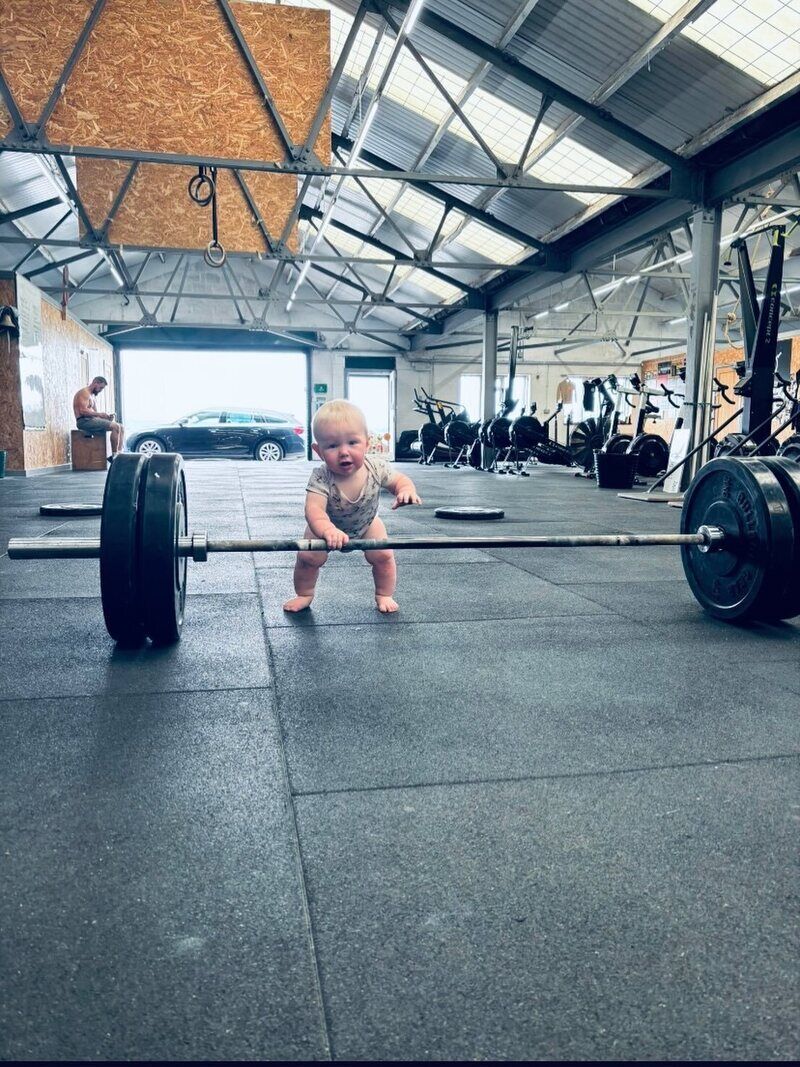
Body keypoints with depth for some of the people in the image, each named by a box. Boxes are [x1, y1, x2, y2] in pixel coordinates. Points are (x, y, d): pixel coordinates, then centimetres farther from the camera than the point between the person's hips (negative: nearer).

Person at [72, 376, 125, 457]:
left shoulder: (92, 396, 25)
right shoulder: (84, 393, -7)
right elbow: (83, 411, -20)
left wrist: (106, 416, 3)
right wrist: (99, 414, -20)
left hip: (92, 420, 10)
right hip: (84, 421, -10)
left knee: (121, 427, 1)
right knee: (115, 427, -24)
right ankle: (114, 455, -22)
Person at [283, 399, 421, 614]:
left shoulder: (376, 467, -32)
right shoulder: (320, 479, -41)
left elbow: (399, 480, -15)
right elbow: (314, 509, -53)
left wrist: (406, 490, -41)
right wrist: (328, 531, -75)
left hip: (366, 524, 2)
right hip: (328, 526, -2)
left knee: (383, 555, -8)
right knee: (308, 557, -12)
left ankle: (384, 595, 18)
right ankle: (304, 594, 17)